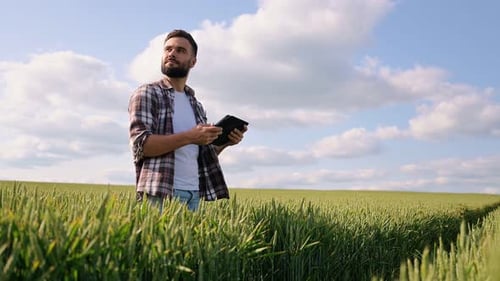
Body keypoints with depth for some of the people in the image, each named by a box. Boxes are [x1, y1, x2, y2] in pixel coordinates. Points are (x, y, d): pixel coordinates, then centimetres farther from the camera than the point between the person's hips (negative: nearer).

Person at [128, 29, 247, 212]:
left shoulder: (196, 105, 16)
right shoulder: (146, 94, -1)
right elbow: (141, 144, -14)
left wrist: (225, 142, -1)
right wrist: (189, 137, -21)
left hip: (194, 194, 5)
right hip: (159, 193, -5)